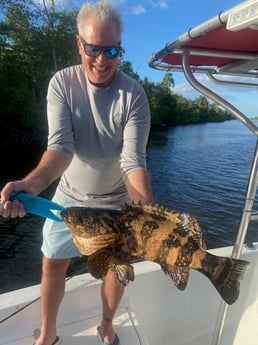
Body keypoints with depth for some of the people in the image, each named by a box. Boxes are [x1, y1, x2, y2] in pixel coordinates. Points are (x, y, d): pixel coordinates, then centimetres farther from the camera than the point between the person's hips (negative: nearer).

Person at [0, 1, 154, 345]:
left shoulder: (133, 94, -16)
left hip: (116, 201, -1)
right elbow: (61, 145, -20)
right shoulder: (62, 83, -10)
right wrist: (33, 182, -38)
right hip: (69, 196, 2)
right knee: (52, 264, 12)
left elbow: (133, 161, -24)